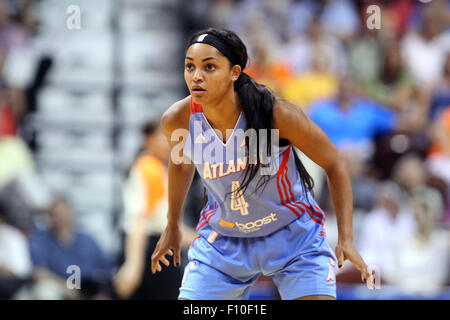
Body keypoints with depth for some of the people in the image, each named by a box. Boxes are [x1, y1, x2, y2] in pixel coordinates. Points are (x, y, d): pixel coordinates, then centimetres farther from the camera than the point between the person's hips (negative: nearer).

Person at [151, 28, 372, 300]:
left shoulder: (275, 114, -26)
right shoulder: (177, 121, -17)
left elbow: (335, 164, -12)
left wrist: (347, 239, -17)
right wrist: (172, 226, 21)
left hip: (294, 237, -2)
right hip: (223, 242, 3)